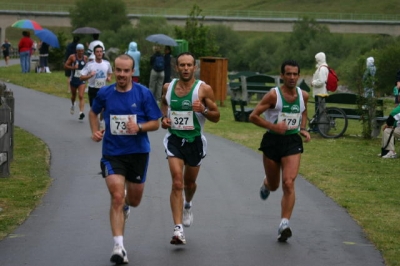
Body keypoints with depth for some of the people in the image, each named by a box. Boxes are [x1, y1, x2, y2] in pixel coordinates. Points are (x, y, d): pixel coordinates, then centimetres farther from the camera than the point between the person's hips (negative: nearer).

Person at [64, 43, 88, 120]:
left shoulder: (85, 58, 0)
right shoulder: (72, 57, -6)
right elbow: (65, 66, -5)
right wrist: (73, 67, -21)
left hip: (82, 80, -1)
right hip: (73, 79, 1)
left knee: (81, 96, -15)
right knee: (73, 95, 20)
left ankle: (81, 112, -24)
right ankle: (72, 105, 52)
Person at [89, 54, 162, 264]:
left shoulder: (143, 93, -7)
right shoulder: (104, 93, -3)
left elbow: (155, 123, -4)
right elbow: (93, 112, 18)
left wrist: (139, 127, -23)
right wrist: (95, 131, 1)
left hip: (138, 152, 1)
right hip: (112, 153, -1)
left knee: (134, 200, 14)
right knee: (117, 197, -15)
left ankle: (125, 206, 53)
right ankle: (119, 247, -13)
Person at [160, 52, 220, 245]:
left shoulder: (204, 89, -9)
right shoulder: (168, 87, 0)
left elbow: (216, 117, -4)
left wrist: (203, 110, -24)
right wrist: (164, 117, 3)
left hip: (195, 140, 0)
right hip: (174, 139, 0)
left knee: (189, 182, 18)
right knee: (177, 183, -15)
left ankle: (187, 205, 54)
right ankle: (178, 229, -18)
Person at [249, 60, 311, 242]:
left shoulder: (303, 96, 2)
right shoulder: (273, 95, -11)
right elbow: (253, 116, -11)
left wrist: (303, 129, 6)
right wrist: (273, 126, -21)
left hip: (293, 142, 2)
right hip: (272, 141, -2)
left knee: (288, 183, -15)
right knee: (273, 186, 13)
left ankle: (284, 225, -14)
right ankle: (266, 184, 53)